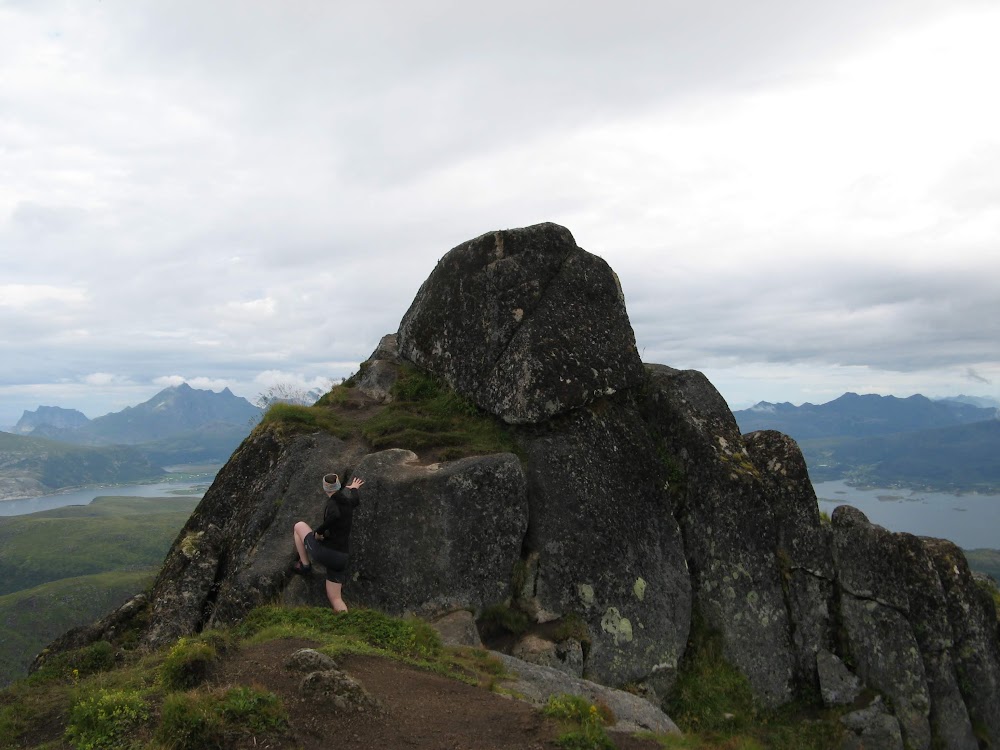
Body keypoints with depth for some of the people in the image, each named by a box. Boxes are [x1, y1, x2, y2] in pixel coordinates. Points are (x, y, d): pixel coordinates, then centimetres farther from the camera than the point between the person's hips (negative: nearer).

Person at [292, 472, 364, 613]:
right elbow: (356, 500, 33)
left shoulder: (332, 503, -12)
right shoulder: (348, 502, 8)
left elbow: (335, 515, -36)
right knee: (335, 599, 14)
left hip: (324, 553, -6)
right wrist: (354, 488, 56)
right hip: (341, 558, 6)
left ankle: (305, 565, 21)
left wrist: (318, 532, -20)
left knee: (299, 526, 19)